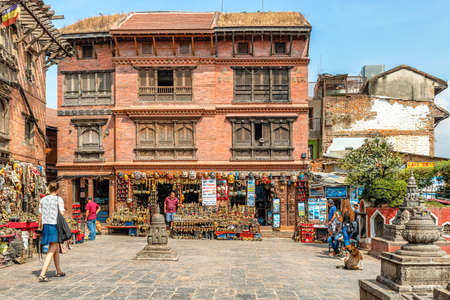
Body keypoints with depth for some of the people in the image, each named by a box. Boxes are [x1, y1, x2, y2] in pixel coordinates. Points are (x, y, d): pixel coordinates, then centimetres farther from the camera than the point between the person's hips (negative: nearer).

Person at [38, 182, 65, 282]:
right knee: (51, 251, -5)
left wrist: (42, 228, 19)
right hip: (55, 226, -6)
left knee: (57, 249, 20)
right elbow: (61, 215, -10)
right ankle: (42, 275, -14)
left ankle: (59, 271, 31)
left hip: (46, 225, 6)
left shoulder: (42, 200, 10)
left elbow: (40, 216, 11)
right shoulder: (59, 199, -6)